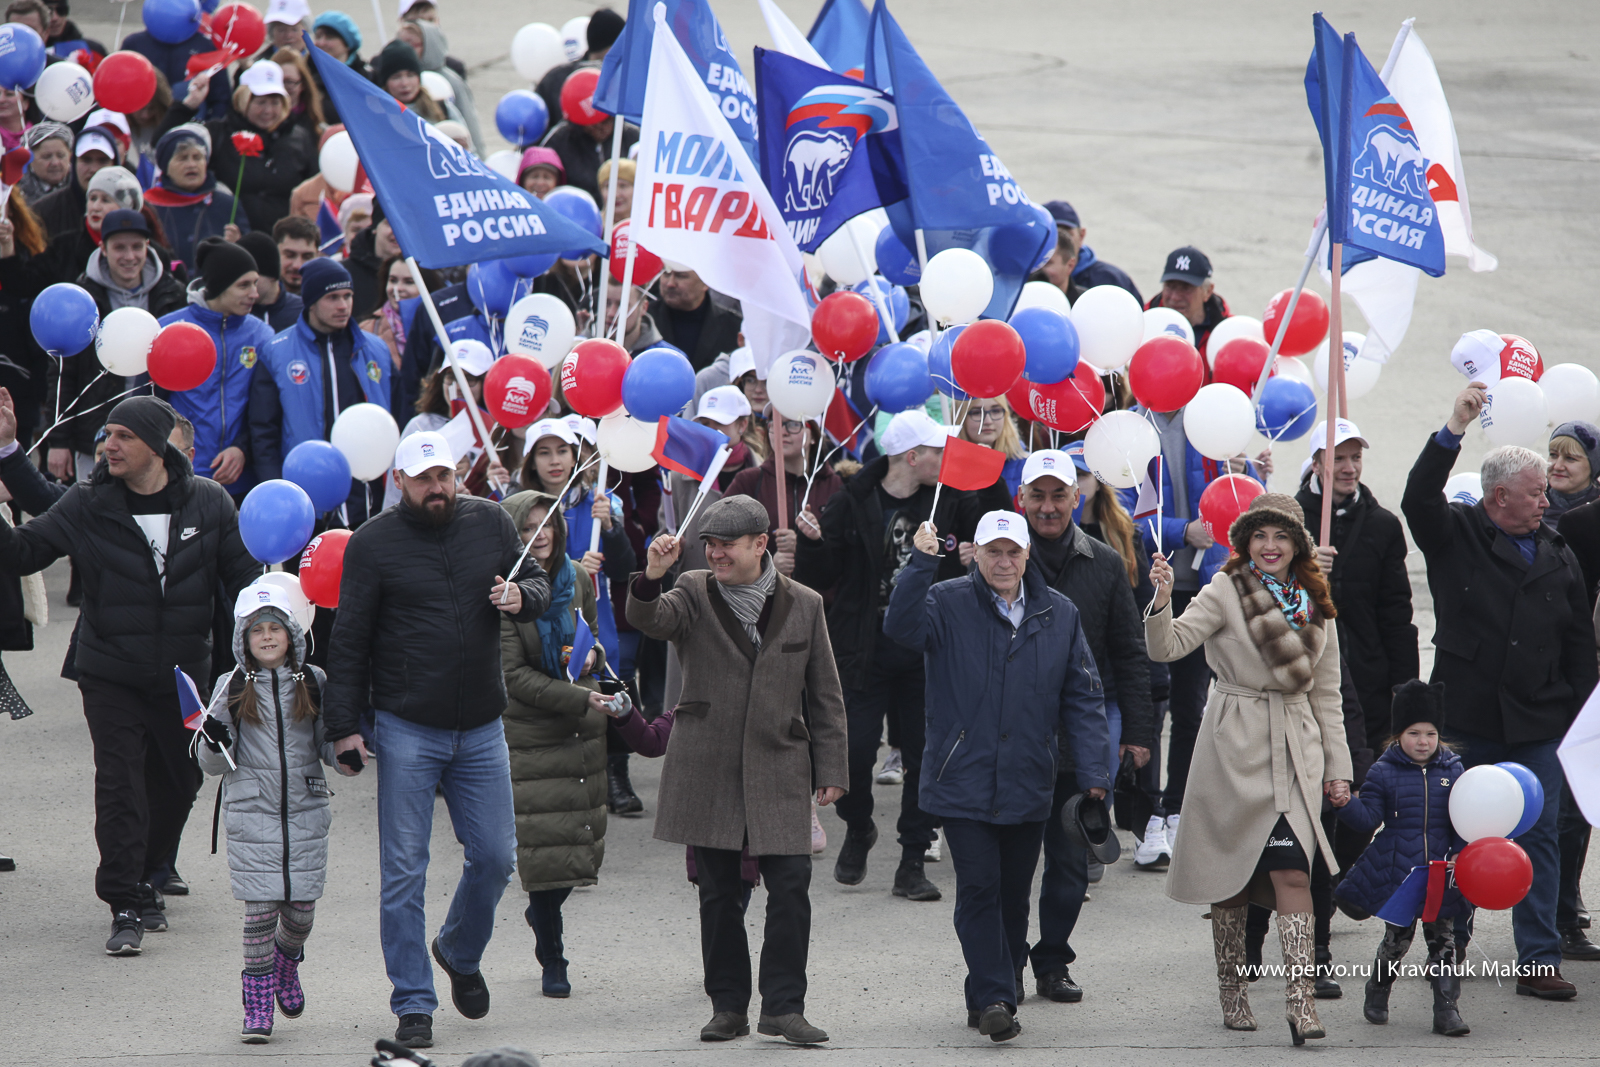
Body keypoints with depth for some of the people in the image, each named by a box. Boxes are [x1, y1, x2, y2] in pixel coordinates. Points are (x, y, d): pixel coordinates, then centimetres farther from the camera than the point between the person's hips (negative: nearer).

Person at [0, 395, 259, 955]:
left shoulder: (208, 503, -4)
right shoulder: (87, 506, -6)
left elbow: (242, 577, 4)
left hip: (184, 675, 2)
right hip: (111, 674, -2)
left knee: (179, 782, 14)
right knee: (119, 784, -11)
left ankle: (143, 874, 36)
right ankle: (127, 906, -7)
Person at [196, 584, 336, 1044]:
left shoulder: (313, 683, 4)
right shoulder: (232, 688, 0)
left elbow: (330, 751, 10)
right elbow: (214, 764, 2)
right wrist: (213, 740, -20)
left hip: (306, 813, 2)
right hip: (252, 813, -2)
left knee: (301, 909, 6)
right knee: (260, 909, -6)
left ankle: (286, 964, 39)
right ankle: (258, 1006, 5)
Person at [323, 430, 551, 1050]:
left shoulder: (491, 523, 4)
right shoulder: (372, 544, -5)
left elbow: (539, 584, 14)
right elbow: (349, 642, -4)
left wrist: (522, 597, -11)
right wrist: (345, 727, -9)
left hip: (481, 728, 3)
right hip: (406, 730, -3)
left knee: (495, 857, 7)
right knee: (404, 871, -3)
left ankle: (460, 952, 35)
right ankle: (413, 1004, 4)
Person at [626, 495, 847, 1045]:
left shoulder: (803, 605, 6)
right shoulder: (694, 594, 4)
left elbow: (825, 696, 10)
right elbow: (648, 619, -17)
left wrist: (831, 769, 6)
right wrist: (652, 577, -37)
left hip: (779, 771, 0)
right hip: (707, 770, 0)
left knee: (791, 886, -8)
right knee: (718, 892, 4)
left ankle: (783, 1005, -1)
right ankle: (728, 1007, 13)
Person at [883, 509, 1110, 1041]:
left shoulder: (1059, 614, 7)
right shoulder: (949, 604, -1)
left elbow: (1082, 699, 8)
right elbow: (902, 627, -21)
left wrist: (1094, 772, -1)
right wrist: (922, 563, -30)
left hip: (1028, 787, 3)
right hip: (964, 781, -3)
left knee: (1014, 893, 11)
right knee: (979, 888, -9)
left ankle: (1002, 987, 25)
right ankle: (993, 998, -9)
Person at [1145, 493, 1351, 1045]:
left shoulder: (1315, 606, 11)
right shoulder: (1225, 593, -3)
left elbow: (1326, 694, 16)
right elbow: (1168, 646, -14)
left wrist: (1337, 767, 13)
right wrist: (1163, 599, -33)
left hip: (1296, 753, 2)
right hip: (1236, 750, -2)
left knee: (1292, 871, -10)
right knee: (1231, 875, 4)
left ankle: (1301, 1000, -15)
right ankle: (1232, 994, 17)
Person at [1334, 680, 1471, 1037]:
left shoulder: (1452, 771, 5)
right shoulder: (1384, 773, -1)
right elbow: (1368, 819, -5)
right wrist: (1346, 803, -23)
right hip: (1395, 871, -1)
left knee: (1441, 937, 2)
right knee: (1397, 936, 6)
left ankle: (1446, 1008, 5)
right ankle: (1377, 993, 28)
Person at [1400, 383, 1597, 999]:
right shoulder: (1455, 537, 2)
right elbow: (1419, 500, -18)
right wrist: (1453, 433, -27)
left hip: (1538, 724, 3)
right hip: (1466, 718, -3)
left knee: (1539, 839, 0)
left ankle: (1539, 960, 3)